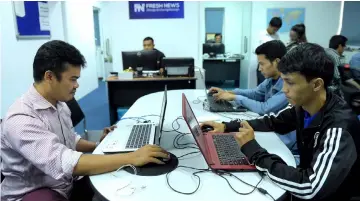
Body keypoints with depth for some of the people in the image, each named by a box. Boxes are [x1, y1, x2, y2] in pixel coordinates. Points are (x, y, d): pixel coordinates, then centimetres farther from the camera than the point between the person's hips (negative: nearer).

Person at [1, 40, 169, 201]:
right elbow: (64, 163, -37)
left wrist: (97, 146, -1)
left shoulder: (58, 104, 2)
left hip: (67, 183, 7)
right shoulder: (21, 119, -26)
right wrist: (131, 158, -38)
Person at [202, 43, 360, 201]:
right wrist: (227, 127, -3)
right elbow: (273, 122, 8)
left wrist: (252, 150, -31)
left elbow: (311, 188, -38)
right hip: (305, 183, 6)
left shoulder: (339, 128, -31)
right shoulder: (303, 105, -8)